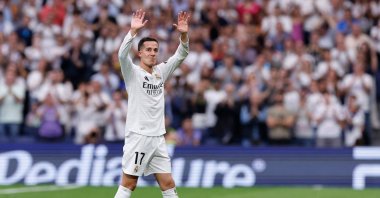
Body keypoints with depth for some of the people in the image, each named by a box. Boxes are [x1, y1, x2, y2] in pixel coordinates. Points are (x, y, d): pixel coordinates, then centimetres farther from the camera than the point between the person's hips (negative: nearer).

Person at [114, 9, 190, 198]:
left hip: (158, 138, 6)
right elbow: (122, 55, -23)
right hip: (138, 137, -6)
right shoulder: (133, 72, -4)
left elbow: (180, 55, 9)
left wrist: (183, 34, -9)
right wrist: (133, 31, -34)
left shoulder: (160, 71, 13)